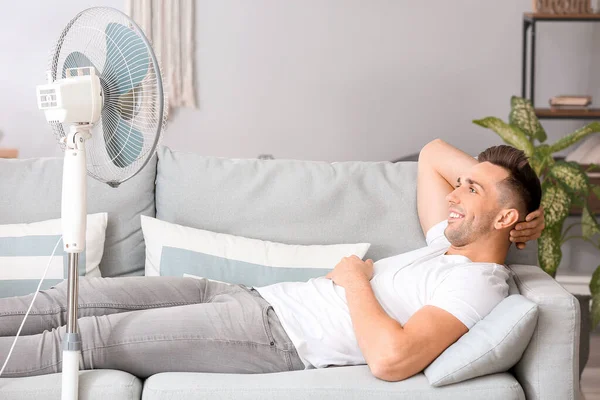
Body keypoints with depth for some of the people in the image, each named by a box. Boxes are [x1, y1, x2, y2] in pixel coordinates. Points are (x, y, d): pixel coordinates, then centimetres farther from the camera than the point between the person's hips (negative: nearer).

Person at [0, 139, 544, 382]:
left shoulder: (478, 283, -14)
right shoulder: (451, 243, 15)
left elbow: (391, 359, -29)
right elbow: (432, 154, 30)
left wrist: (355, 280, -14)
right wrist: (488, 177, 14)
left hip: (277, 336, -9)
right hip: (255, 299, 9)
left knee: (92, 337, -10)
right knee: (86, 296, 3)